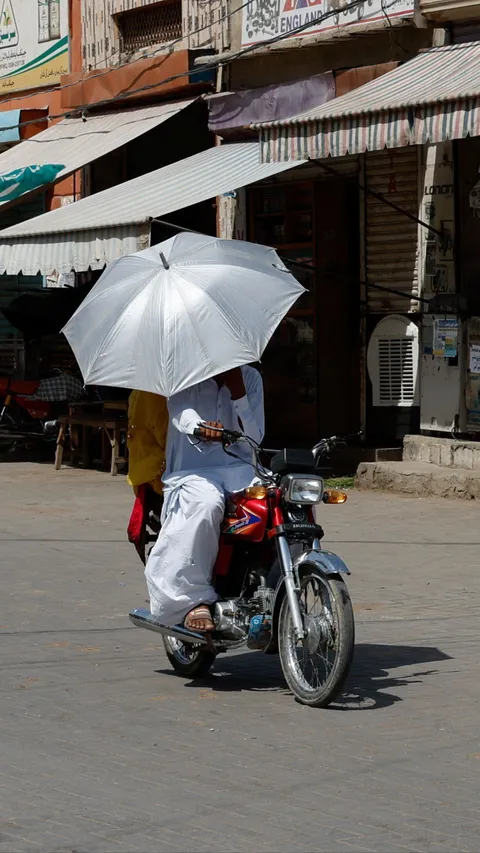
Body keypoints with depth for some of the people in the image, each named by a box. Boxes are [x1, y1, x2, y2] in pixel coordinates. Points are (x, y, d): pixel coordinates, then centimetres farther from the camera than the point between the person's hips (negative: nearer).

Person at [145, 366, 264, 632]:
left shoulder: (250, 377, 13)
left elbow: (254, 440, 5)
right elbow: (181, 411, -20)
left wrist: (238, 393, -8)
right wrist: (200, 427, -44)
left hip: (241, 470, 3)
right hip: (192, 471, -3)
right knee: (206, 505, -38)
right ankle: (195, 600, -31)